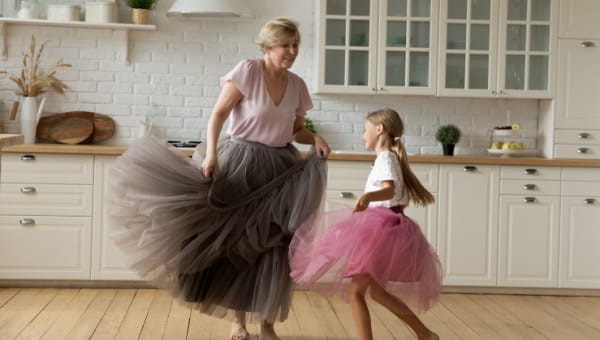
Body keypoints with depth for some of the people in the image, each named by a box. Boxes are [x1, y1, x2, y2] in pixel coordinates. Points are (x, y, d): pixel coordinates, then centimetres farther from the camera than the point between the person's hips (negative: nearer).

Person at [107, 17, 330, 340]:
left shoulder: (297, 85, 5)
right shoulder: (247, 71, -9)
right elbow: (219, 114, -12)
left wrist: (315, 139, -6)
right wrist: (211, 153, -24)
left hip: (278, 170, 4)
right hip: (240, 165, -4)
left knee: (273, 248, 3)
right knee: (235, 243, 4)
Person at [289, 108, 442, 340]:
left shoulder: (385, 158, -11)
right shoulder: (391, 158, 18)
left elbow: (390, 190, -30)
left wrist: (368, 196, -51)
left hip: (382, 229, -10)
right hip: (383, 230, 10)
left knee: (355, 291, -12)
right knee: (378, 292, 19)